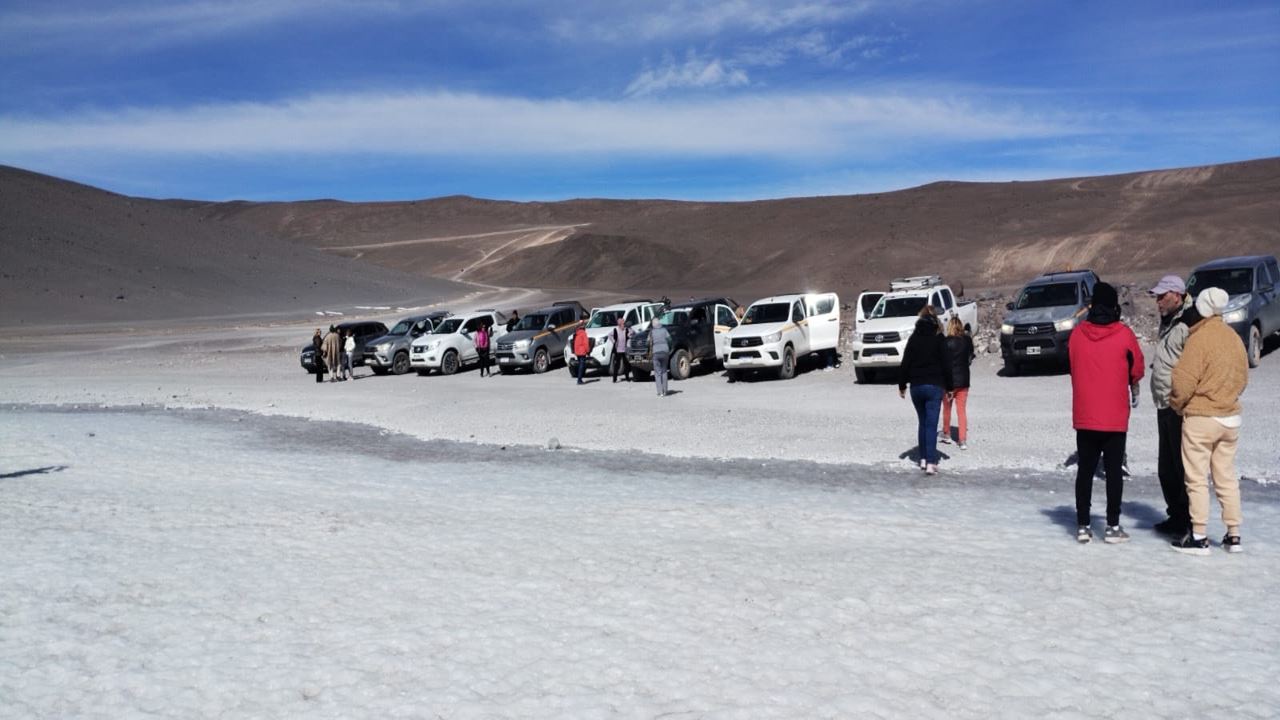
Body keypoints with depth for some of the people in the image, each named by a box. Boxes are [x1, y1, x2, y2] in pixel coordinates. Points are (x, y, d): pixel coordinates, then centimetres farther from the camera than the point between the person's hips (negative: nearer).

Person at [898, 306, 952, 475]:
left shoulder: (913, 338, 3)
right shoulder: (938, 339, -4)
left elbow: (905, 364, 3)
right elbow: (945, 365, -4)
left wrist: (902, 385, 11)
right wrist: (949, 387, 4)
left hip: (916, 386, 3)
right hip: (934, 386, -3)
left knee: (922, 422, 17)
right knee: (931, 424, -5)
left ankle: (923, 459, 20)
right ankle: (931, 463, -12)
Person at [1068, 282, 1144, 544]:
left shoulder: (1077, 333, -2)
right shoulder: (1124, 335, -7)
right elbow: (1137, 369, 5)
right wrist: (1131, 384, 26)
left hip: (1083, 416, 2)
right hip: (1115, 417, -2)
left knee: (1085, 470, 8)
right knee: (1114, 471, 5)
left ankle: (1083, 525, 10)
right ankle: (1112, 526, 6)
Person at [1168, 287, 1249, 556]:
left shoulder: (1200, 338, -16)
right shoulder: (1234, 337, 5)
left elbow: (1184, 380, -18)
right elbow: (1243, 377, 13)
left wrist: (1176, 404, 0)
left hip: (1200, 419, -7)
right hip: (1230, 417, 7)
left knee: (1197, 479, 1)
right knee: (1227, 477, 14)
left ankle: (1199, 537, 4)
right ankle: (1233, 536, 18)